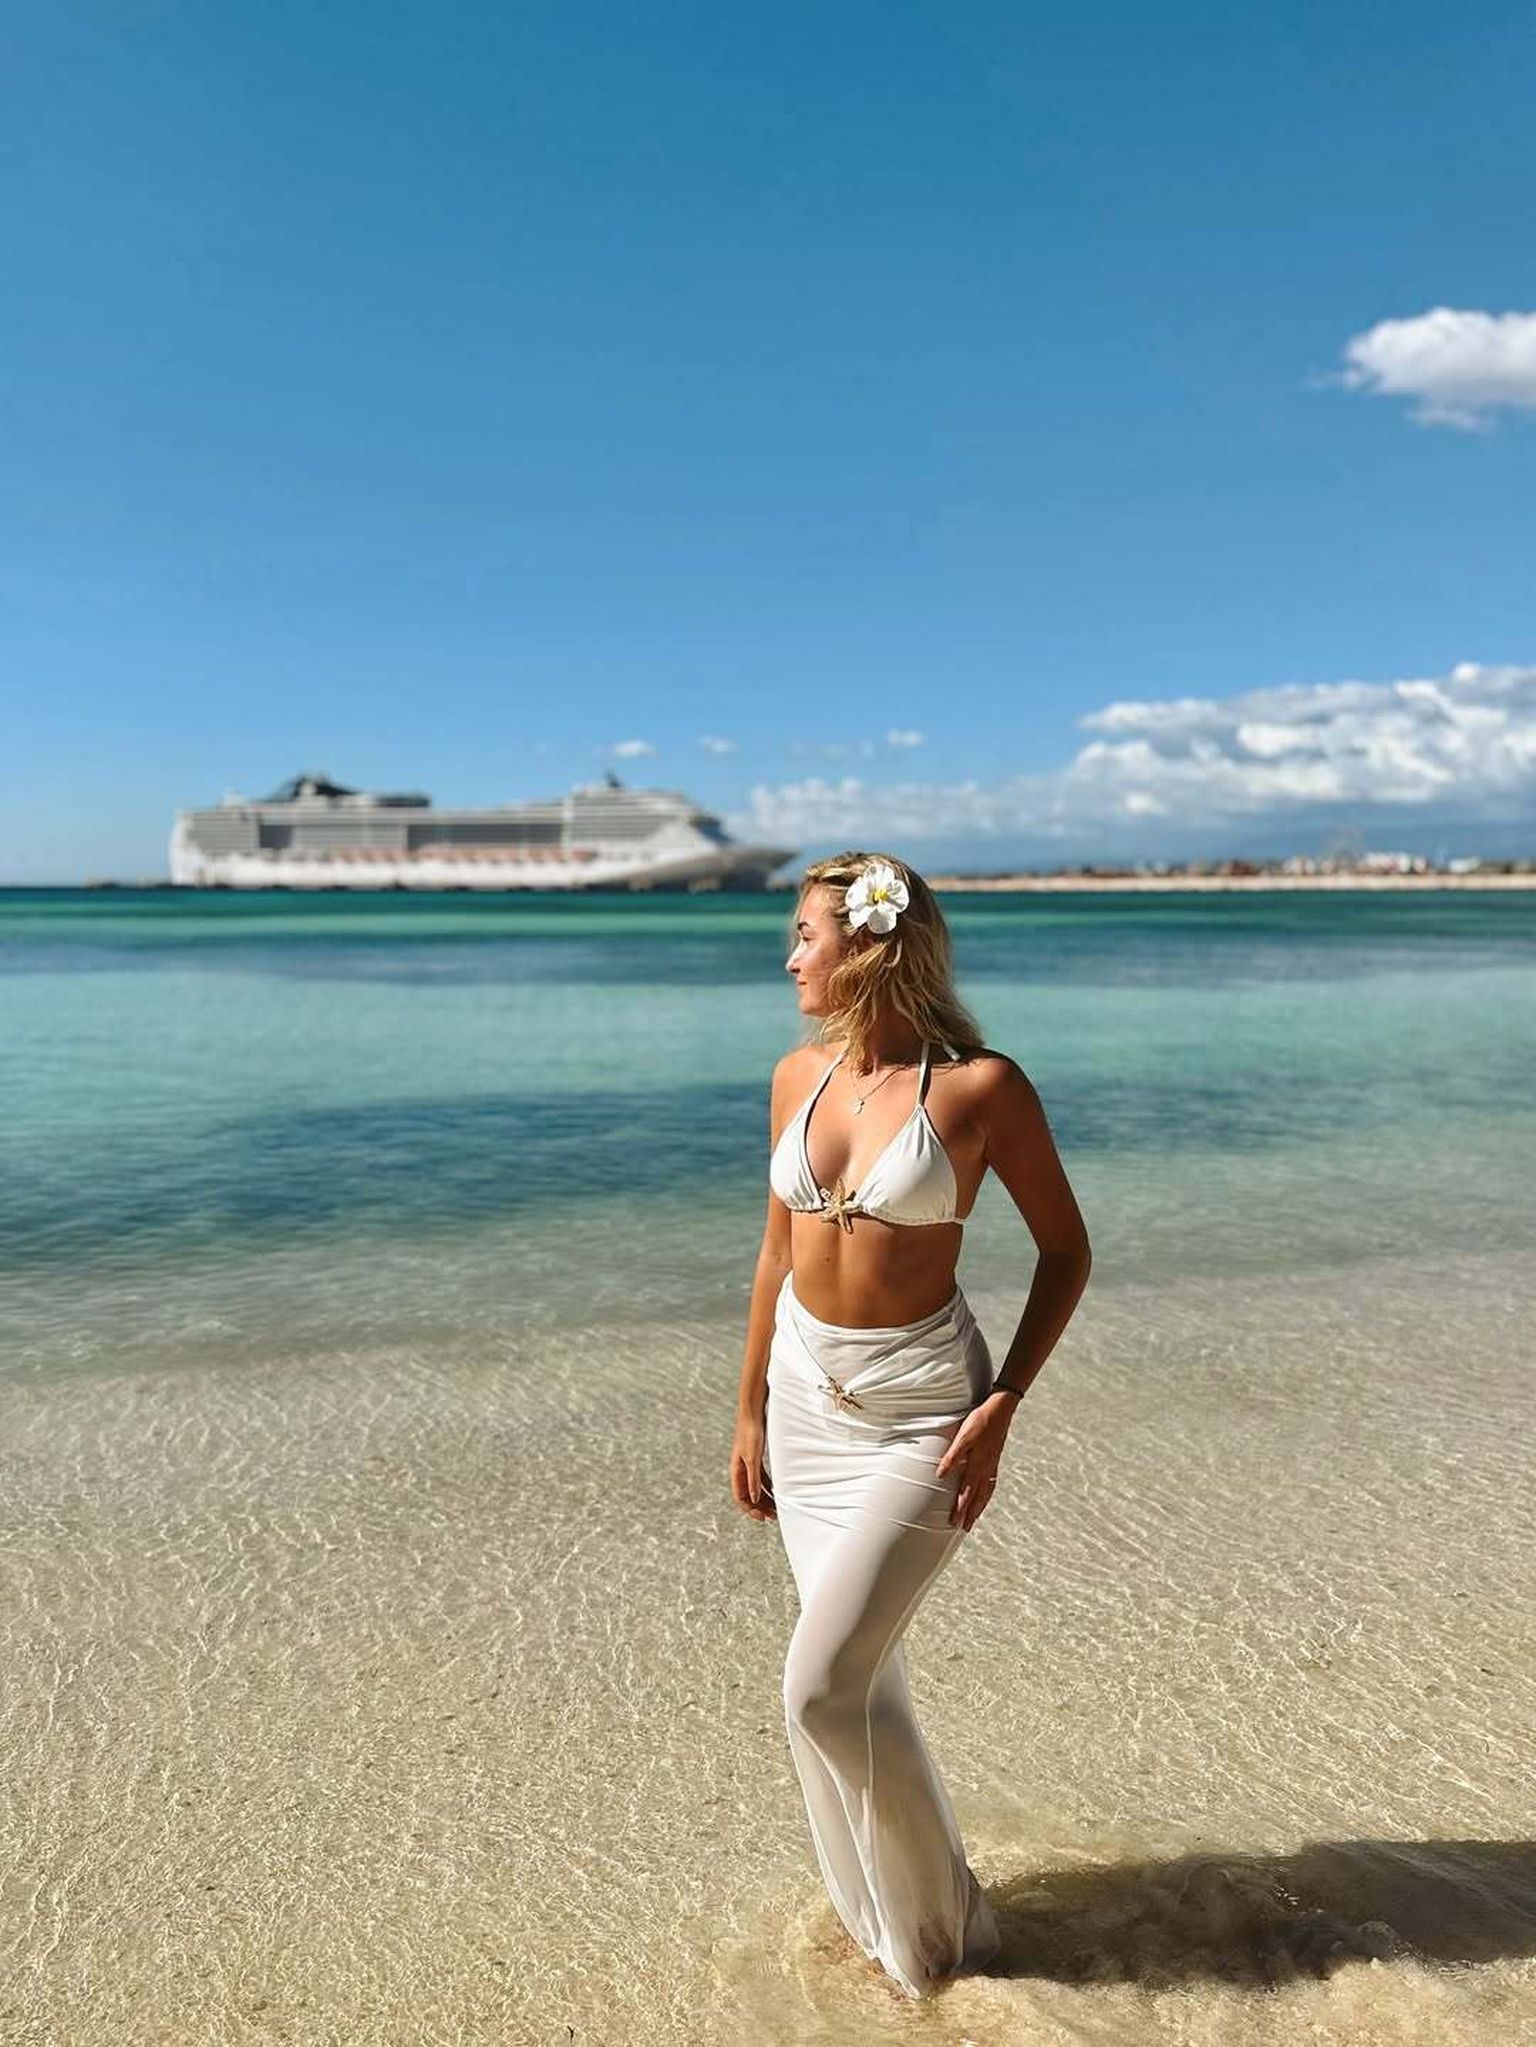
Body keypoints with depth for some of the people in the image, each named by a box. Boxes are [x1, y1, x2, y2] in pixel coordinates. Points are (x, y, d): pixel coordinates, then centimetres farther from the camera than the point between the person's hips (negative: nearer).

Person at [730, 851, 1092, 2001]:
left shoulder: (981, 1085, -16)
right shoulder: (800, 1075, 0)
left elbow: (1066, 1248, -7)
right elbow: (779, 1249, 9)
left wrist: (1002, 1406, -14)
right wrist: (751, 1412, 11)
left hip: (918, 1409, -5)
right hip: (806, 1393, 6)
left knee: (822, 1687, -4)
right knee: (859, 1678, 16)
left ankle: (937, 1932, 24)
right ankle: (886, 1913, 41)